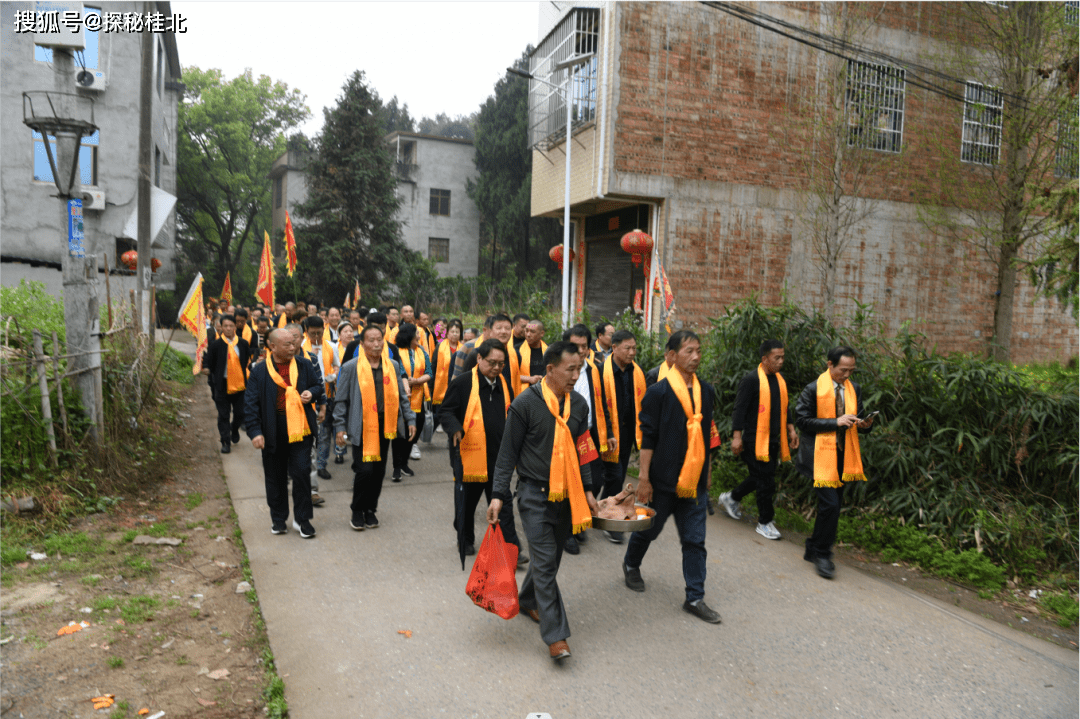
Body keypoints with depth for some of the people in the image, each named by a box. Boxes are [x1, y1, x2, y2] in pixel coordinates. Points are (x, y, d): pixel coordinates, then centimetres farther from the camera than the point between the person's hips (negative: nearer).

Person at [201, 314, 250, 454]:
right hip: (222, 385, -2)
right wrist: (206, 368, -17)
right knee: (223, 415, 3)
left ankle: (235, 429, 40)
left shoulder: (242, 343, 3)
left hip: (239, 383, 2)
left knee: (240, 413, 9)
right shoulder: (216, 345, -4)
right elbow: (209, 363, 1)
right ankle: (225, 441, 11)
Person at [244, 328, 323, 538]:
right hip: (273, 433, 0)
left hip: (300, 430, 1)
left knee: (302, 473, -3)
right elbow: (250, 404, -3)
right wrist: (255, 431, -11)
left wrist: (312, 393, -7)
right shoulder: (259, 371, -2)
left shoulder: (304, 365, 4)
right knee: (275, 478, 11)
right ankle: (278, 518, 28)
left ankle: (302, 519, 11)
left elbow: (318, 385, 17)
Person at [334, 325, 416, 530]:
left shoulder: (393, 366, 9)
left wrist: (410, 420, 8)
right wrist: (340, 427, -4)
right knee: (364, 469, -8)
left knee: (379, 471, 9)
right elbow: (341, 400, 1)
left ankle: (370, 509, 27)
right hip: (361, 428, -4)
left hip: (385, 427, 4)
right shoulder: (350, 367, -2)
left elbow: (402, 396, 15)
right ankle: (357, 510, 15)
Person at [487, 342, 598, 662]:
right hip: (535, 494, -5)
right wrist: (498, 495, -12)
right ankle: (555, 635, 1)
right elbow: (508, 452, -8)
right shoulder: (526, 403, -13)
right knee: (545, 561, -6)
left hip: (566, 493, 6)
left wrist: (587, 490, 12)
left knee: (551, 556, 16)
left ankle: (529, 601, 40)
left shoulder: (578, 404, 4)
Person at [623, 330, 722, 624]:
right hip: (664, 479, -4)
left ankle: (695, 598, 17)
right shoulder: (659, 392, -11)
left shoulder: (706, 391, 6)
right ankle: (631, 565, 41)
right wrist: (643, 478, -12)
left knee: (695, 540, 6)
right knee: (649, 529, 14)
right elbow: (647, 438, -10)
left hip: (694, 480, 4)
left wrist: (707, 473, 18)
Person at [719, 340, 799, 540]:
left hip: (773, 440, 8)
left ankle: (731, 497, 37)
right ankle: (765, 522, 12)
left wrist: (791, 429, 14)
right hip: (755, 439, -8)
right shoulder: (751, 380, -13)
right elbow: (739, 409, -15)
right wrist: (736, 436, -19)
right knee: (766, 481, -3)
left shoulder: (780, 380, 12)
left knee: (760, 478, 16)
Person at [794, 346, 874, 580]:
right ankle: (821, 554, 3)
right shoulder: (813, 390, -8)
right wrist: (836, 422, -19)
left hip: (843, 456, 7)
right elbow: (802, 421, -12)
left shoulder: (854, 389, 11)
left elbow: (857, 419, 18)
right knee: (830, 504, -13)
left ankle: (813, 549, 27)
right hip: (821, 455, -6)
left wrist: (864, 424, -6)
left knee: (833, 505, 12)